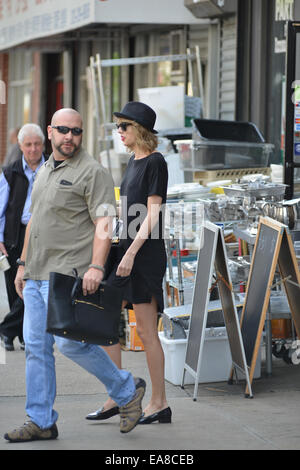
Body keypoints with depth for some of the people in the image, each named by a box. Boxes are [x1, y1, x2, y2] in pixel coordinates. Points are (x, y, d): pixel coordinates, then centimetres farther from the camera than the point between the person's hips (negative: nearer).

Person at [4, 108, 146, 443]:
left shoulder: (92, 172, -7)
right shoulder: (44, 172, 19)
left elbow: (104, 223, -15)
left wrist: (96, 266, -25)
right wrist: (23, 264, 23)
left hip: (67, 274, -8)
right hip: (36, 276, 8)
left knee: (69, 340, -14)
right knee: (35, 346, 5)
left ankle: (127, 390, 5)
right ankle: (40, 422, 10)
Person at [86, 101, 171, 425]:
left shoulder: (155, 162, -10)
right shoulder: (133, 161, 15)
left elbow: (152, 214, -16)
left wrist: (132, 252, -21)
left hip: (146, 253, -9)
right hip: (126, 248, 9)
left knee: (146, 330, -3)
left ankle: (159, 404, 7)